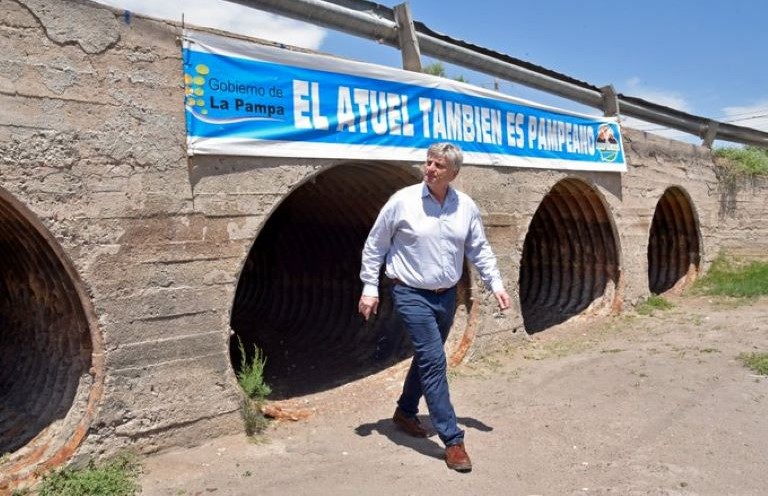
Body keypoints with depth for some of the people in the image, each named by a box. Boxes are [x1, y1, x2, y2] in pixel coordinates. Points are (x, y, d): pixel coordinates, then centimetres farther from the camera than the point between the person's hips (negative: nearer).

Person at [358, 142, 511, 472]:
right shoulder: (402, 201, -12)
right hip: (412, 295, -5)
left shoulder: (466, 207, -1)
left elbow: (479, 250, 10)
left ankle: (405, 412, 41)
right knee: (434, 362, -10)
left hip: (446, 296, 5)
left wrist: (496, 284, 4)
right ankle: (452, 440, -2)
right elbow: (374, 246, -4)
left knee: (427, 358, 18)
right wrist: (369, 288, -6)